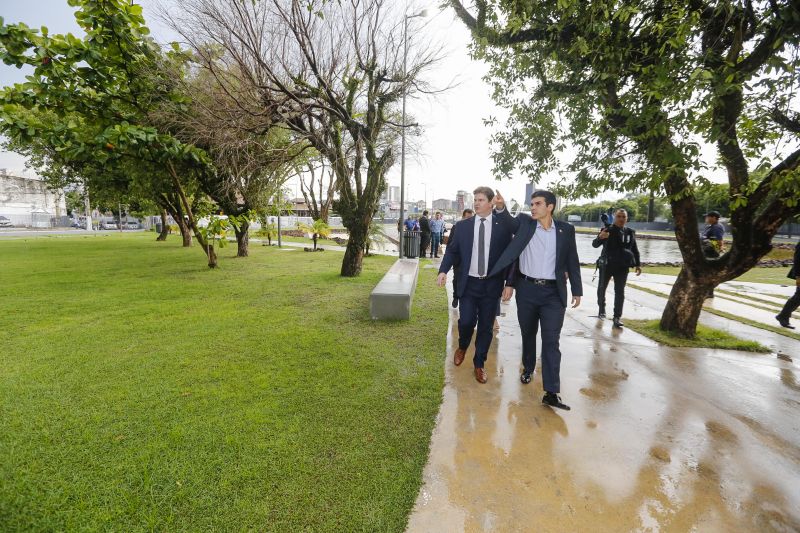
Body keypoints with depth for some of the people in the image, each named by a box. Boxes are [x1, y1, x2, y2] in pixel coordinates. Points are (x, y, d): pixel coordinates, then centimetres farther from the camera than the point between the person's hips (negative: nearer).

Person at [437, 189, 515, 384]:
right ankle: (462, 347, 29)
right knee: (466, 321, -6)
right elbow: (452, 251, 6)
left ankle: (479, 364, 28)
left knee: (486, 327, 8)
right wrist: (443, 270, -10)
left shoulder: (503, 225, -1)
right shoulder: (463, 226, 4)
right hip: (469, 283, 0)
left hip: (491, 284, 0)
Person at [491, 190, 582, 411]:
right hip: (526, 289, 1)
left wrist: (577, 290, 9)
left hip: (553, 292, -1)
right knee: (528, 334, 16)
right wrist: (501, 207, -24)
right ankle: (528, 368, 41)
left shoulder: (566, 229, 2)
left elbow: (572, 261, 7)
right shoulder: (524, 222, 3)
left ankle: (551, 392, 1)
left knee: (551, 341, -3)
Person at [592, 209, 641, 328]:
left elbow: (635, 249, 14)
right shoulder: (607, 230, -6)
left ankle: (617, 317, -1)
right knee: (602, 288, 10)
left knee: (620, 291, -3)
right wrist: (600, 237, -36)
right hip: (606, 265, -1)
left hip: (622, 266, 2)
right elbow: (595, 244, -15)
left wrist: (638, 264, 10)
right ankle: (601, 309, 33)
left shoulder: (630, 232, 5)